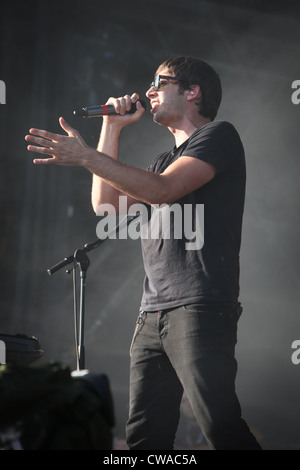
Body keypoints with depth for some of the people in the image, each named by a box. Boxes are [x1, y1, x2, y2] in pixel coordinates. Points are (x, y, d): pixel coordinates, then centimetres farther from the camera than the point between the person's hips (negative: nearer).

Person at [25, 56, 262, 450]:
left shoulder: (218, 135, 2)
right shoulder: (167, 160, 28)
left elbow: (162, 190, -13)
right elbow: (105, 202, 23)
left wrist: (86, 156, -15)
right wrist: (112, 128, 22)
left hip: (199, 309, -8)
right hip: (153, 314, 8)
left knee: (220, 426, -17)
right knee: (144, 435, 2)